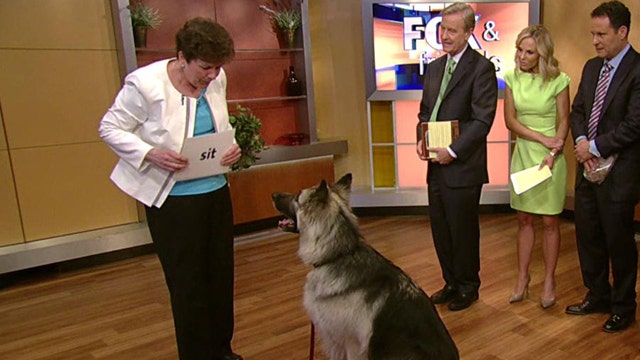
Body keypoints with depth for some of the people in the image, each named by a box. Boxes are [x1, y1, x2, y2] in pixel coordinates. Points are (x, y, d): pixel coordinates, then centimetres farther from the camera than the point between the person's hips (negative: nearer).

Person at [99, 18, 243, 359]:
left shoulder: (216, 80, -2)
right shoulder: (145, 84, -17)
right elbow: (110, 129, -7)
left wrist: (232, 146, -6)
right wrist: (150, 154, -23)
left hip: (216, 191, 6)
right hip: (172, 200, -5)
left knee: (221, 275, 15)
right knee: (188, 283, 6)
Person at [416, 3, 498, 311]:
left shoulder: (481, 68, -9)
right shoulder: (433, 68, 13)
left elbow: (482, 120, -14)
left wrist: (453, 151, -18)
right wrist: (421, 139, 0)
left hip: (463, 166, -7)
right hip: (436, 164, 7)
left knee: (463, 230, 6)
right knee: (440, 229, 15)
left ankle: (468, 287, 27)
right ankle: (451, 283, 33)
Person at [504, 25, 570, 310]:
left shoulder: (558, 81, -8)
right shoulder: (513, 78, 1)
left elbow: (564, 122, -5)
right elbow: (510, 120, -2)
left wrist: (552, 154, -18)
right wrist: (542, 138, -13)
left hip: (550, 157, -3)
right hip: (522, 153, 3)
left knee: (549, 222, 5)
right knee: (524, 220, 9)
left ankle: (549, 281, 19)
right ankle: (523, 278, 20)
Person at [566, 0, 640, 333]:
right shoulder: (592, 67, 10)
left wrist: (595, 147, -13)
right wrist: (581, 141, -5)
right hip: (589, 164, 7)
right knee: (587, 235, 15)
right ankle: (598, 295, 35)